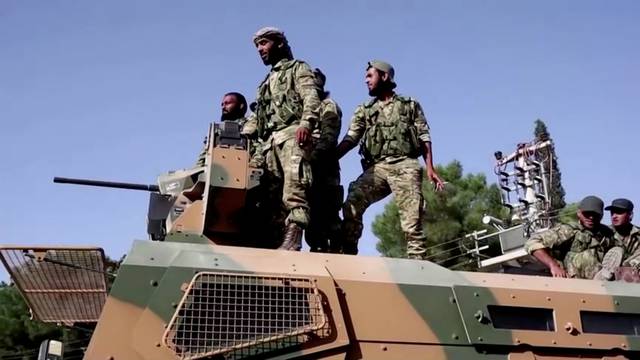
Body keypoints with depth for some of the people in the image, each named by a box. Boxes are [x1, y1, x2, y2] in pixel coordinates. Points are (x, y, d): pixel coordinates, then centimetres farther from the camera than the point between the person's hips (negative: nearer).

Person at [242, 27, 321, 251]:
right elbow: (256, 117, 32)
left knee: (294, 184, -23)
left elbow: (311, 98, -4)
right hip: (270, 140, 8)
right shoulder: (267, 82, 36)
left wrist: (306, 123, -23)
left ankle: (293, 238, -36)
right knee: (273, 190, -5)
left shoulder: (297, 68, 15)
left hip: (292, 133, -8)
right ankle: (277, 236, -10)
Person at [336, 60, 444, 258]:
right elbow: (350, 139, 7)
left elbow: (424, 138, 9)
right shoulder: (364, 111, 19)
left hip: (405, 166, -2)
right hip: (376, 168, 2)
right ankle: (347, 253, -17)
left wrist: (430, 168, -4)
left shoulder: (410, 105, 15)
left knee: (412, 221, -10)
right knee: (352, 204, -20)